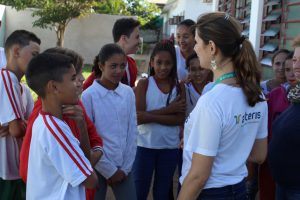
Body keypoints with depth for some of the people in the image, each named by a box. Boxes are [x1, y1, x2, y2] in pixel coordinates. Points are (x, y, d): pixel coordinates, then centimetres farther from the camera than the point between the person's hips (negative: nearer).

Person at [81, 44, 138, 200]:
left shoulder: (128, 93, -1)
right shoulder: (89, 95, -12)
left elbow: (132, 132, 4)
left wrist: (125, 167, 0)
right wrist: (109, 170, -7)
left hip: (123, 167, 3)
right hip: (98, 168, -3)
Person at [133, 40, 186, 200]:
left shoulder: (179, 86, 0)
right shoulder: (144, 84, -5)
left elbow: (180, 119, -10)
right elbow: (138, 117, -14)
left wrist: (149, 116, -19)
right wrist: (168, 109, -16)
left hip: (170, 147, 2)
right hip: (145, 146, -2)